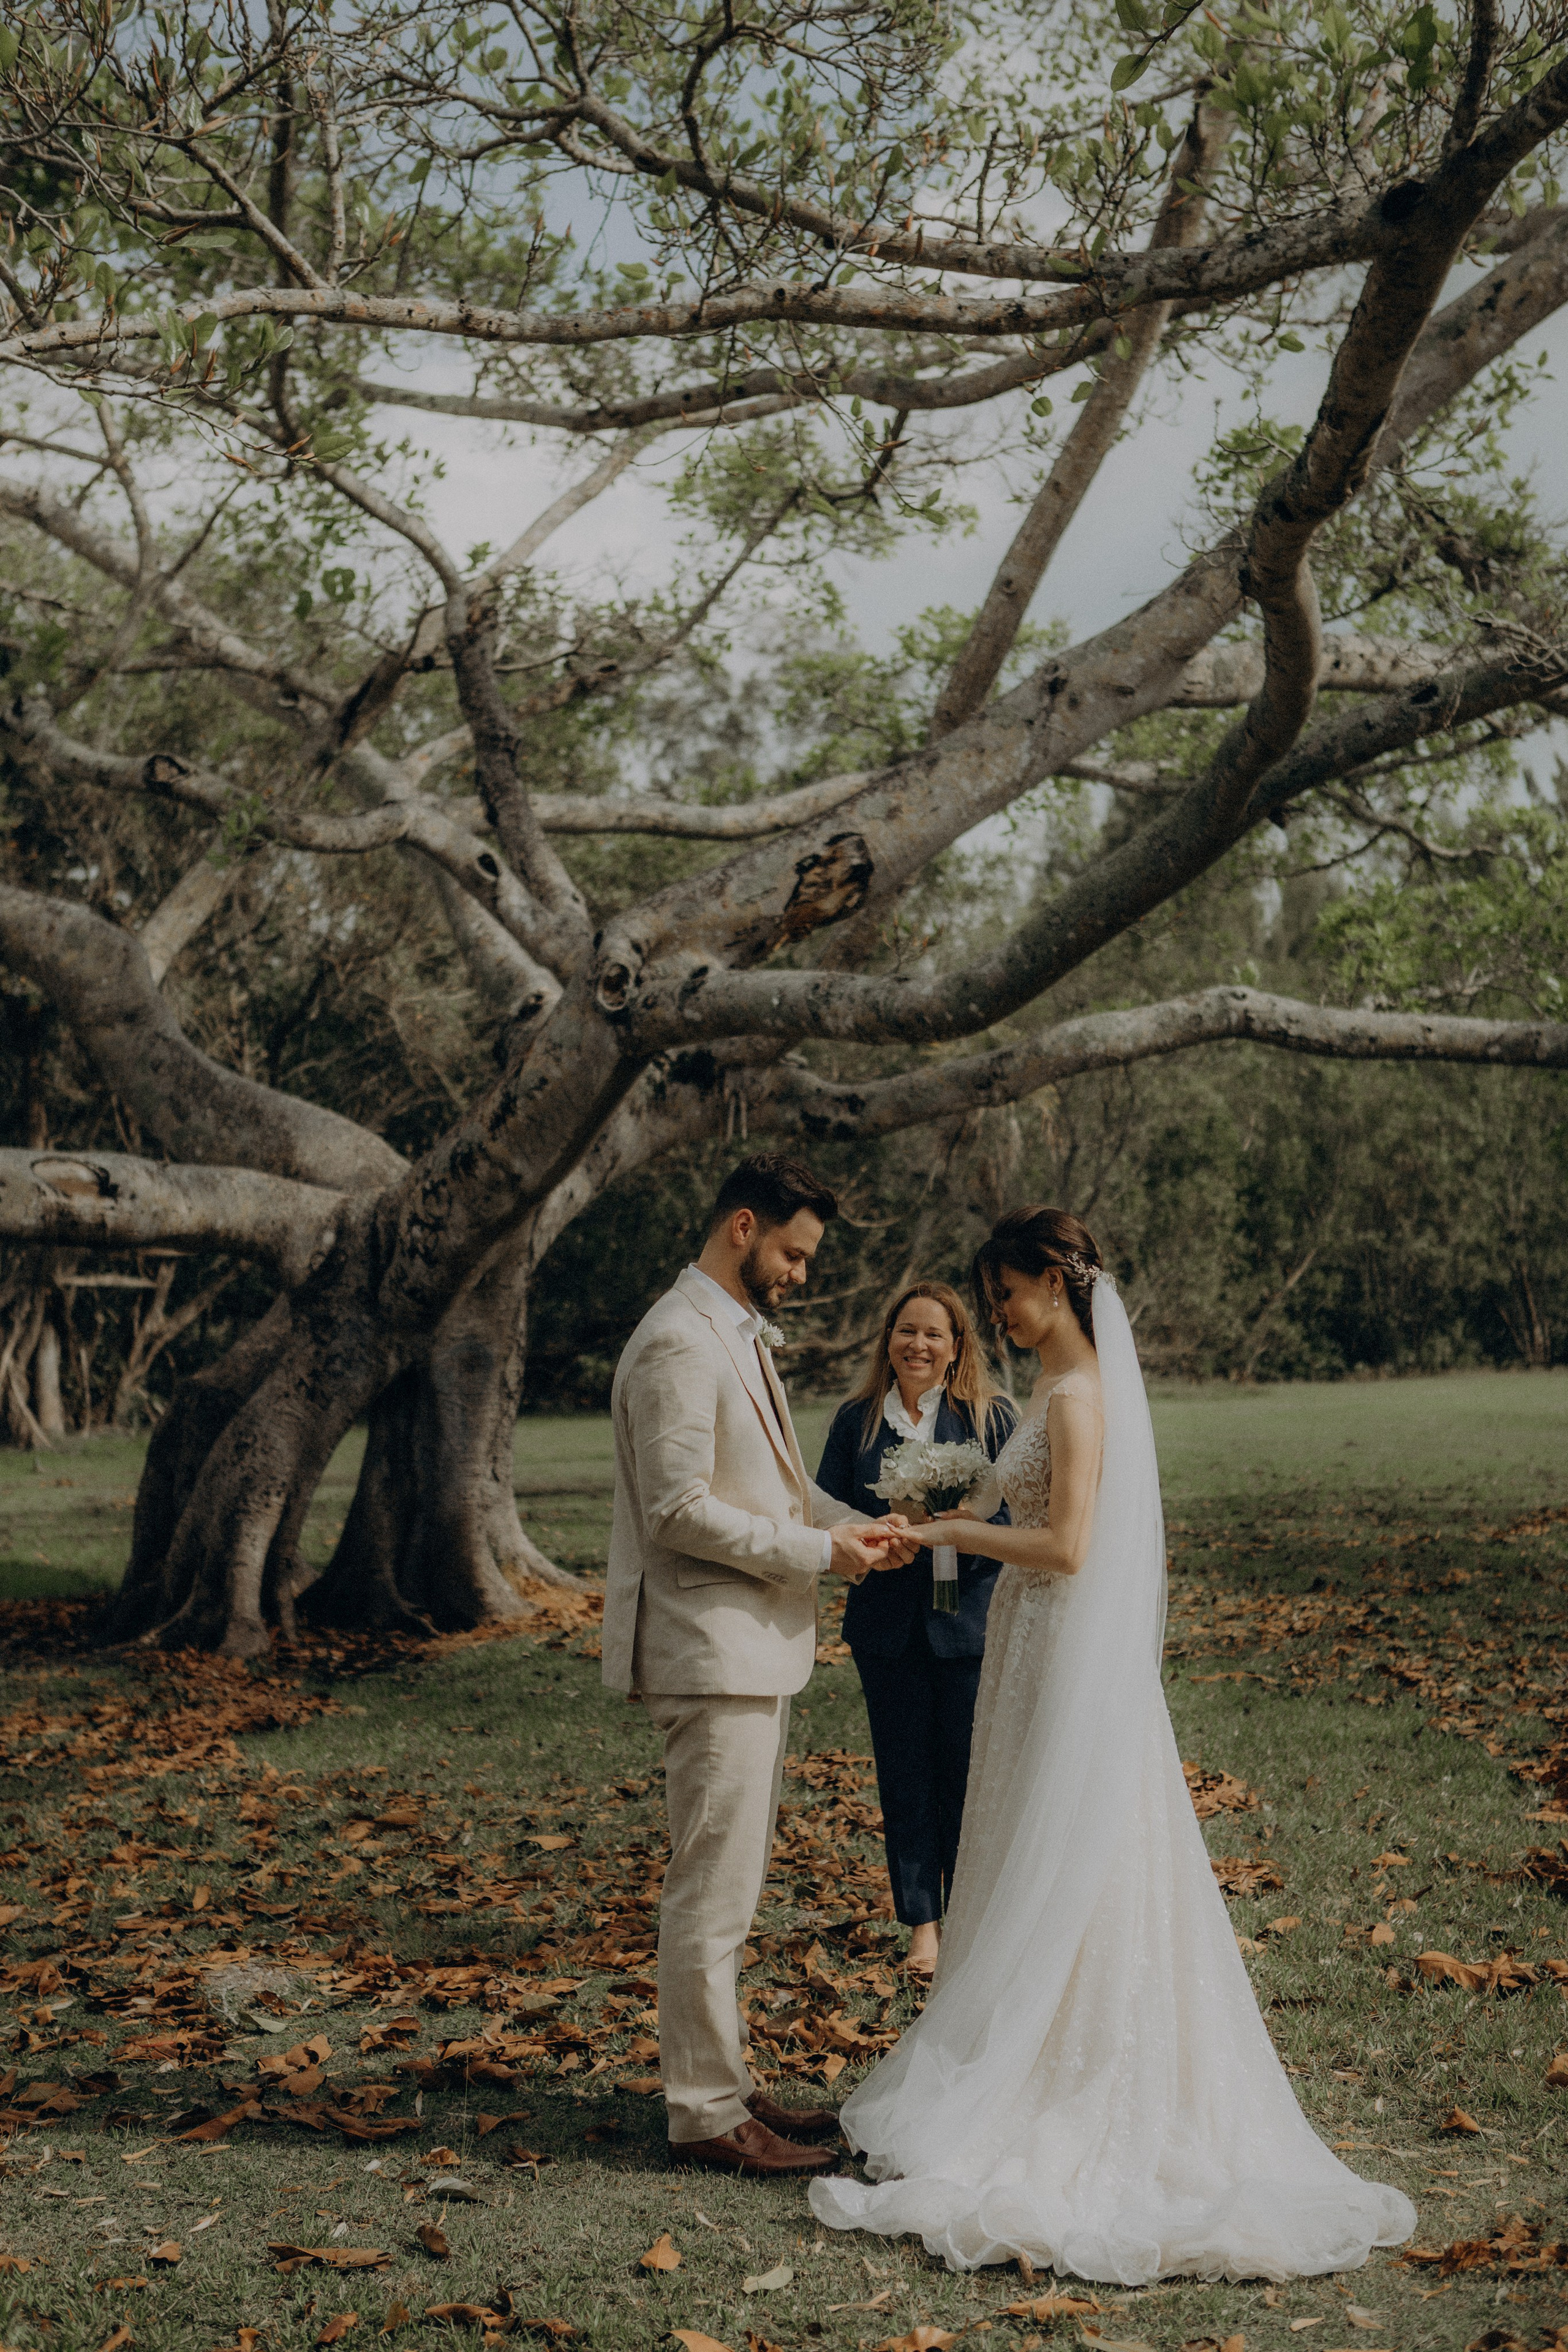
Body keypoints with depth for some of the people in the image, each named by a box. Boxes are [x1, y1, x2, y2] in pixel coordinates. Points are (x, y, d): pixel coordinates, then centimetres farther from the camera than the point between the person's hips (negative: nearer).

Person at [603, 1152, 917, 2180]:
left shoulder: (742, 1335, 16)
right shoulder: (678, 1342, -16)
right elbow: (681, 1509, -21)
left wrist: (853, 1524, 6)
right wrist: (818, 1551, -16)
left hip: (758, 1648, 11)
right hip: (712, 1654, -11)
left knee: (732, 1888, 16)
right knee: (713, 1891, -4)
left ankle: (724, 2086, 26)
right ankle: (706, 2115, 5)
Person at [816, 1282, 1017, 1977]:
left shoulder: (992, 1417, -1)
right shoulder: (856, 1420, 6)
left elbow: (1019, 1516, -6)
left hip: (969, 1624, -2)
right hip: (887, 1628, 2)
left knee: (968, 1778, 4)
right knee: (905, 1778, 8)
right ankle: (922, 1922, 19)